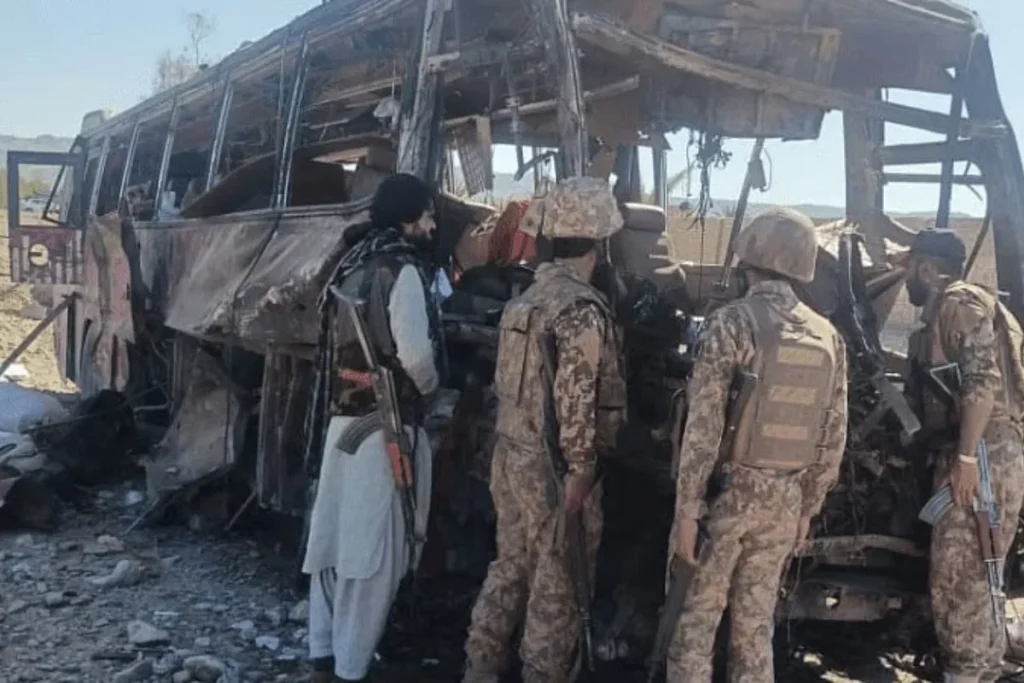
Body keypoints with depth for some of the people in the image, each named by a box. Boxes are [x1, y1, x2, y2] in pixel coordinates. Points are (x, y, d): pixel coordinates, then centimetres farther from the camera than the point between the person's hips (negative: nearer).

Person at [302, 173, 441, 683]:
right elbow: (415, 354, -20)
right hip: (386, 422, -8)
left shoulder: (352, 264, 12)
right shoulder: (401, 268, -13)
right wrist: (429, 388, 0)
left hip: (344, 415, 8)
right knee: (373, 548, -2)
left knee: (335, 536, 13)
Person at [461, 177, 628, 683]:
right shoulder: (582, 308, -17)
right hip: (552, 465, -9)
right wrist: (580, 469, -19)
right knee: (557, 585, 4)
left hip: (512, 455, 9)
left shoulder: (528, 297, 10)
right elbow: (575, 399, -23)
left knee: (510, 567, 18)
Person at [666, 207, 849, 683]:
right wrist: (808, 507, 18)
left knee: (695, 618, 5)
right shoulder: (829, 337, 5)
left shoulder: (732, 322, -12)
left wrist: (685, 509, -13)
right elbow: (834, 439, 8)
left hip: (727, 491, -5)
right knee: (756, 623, 14)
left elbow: (703, 425, -17)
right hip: (785, 499, 5)